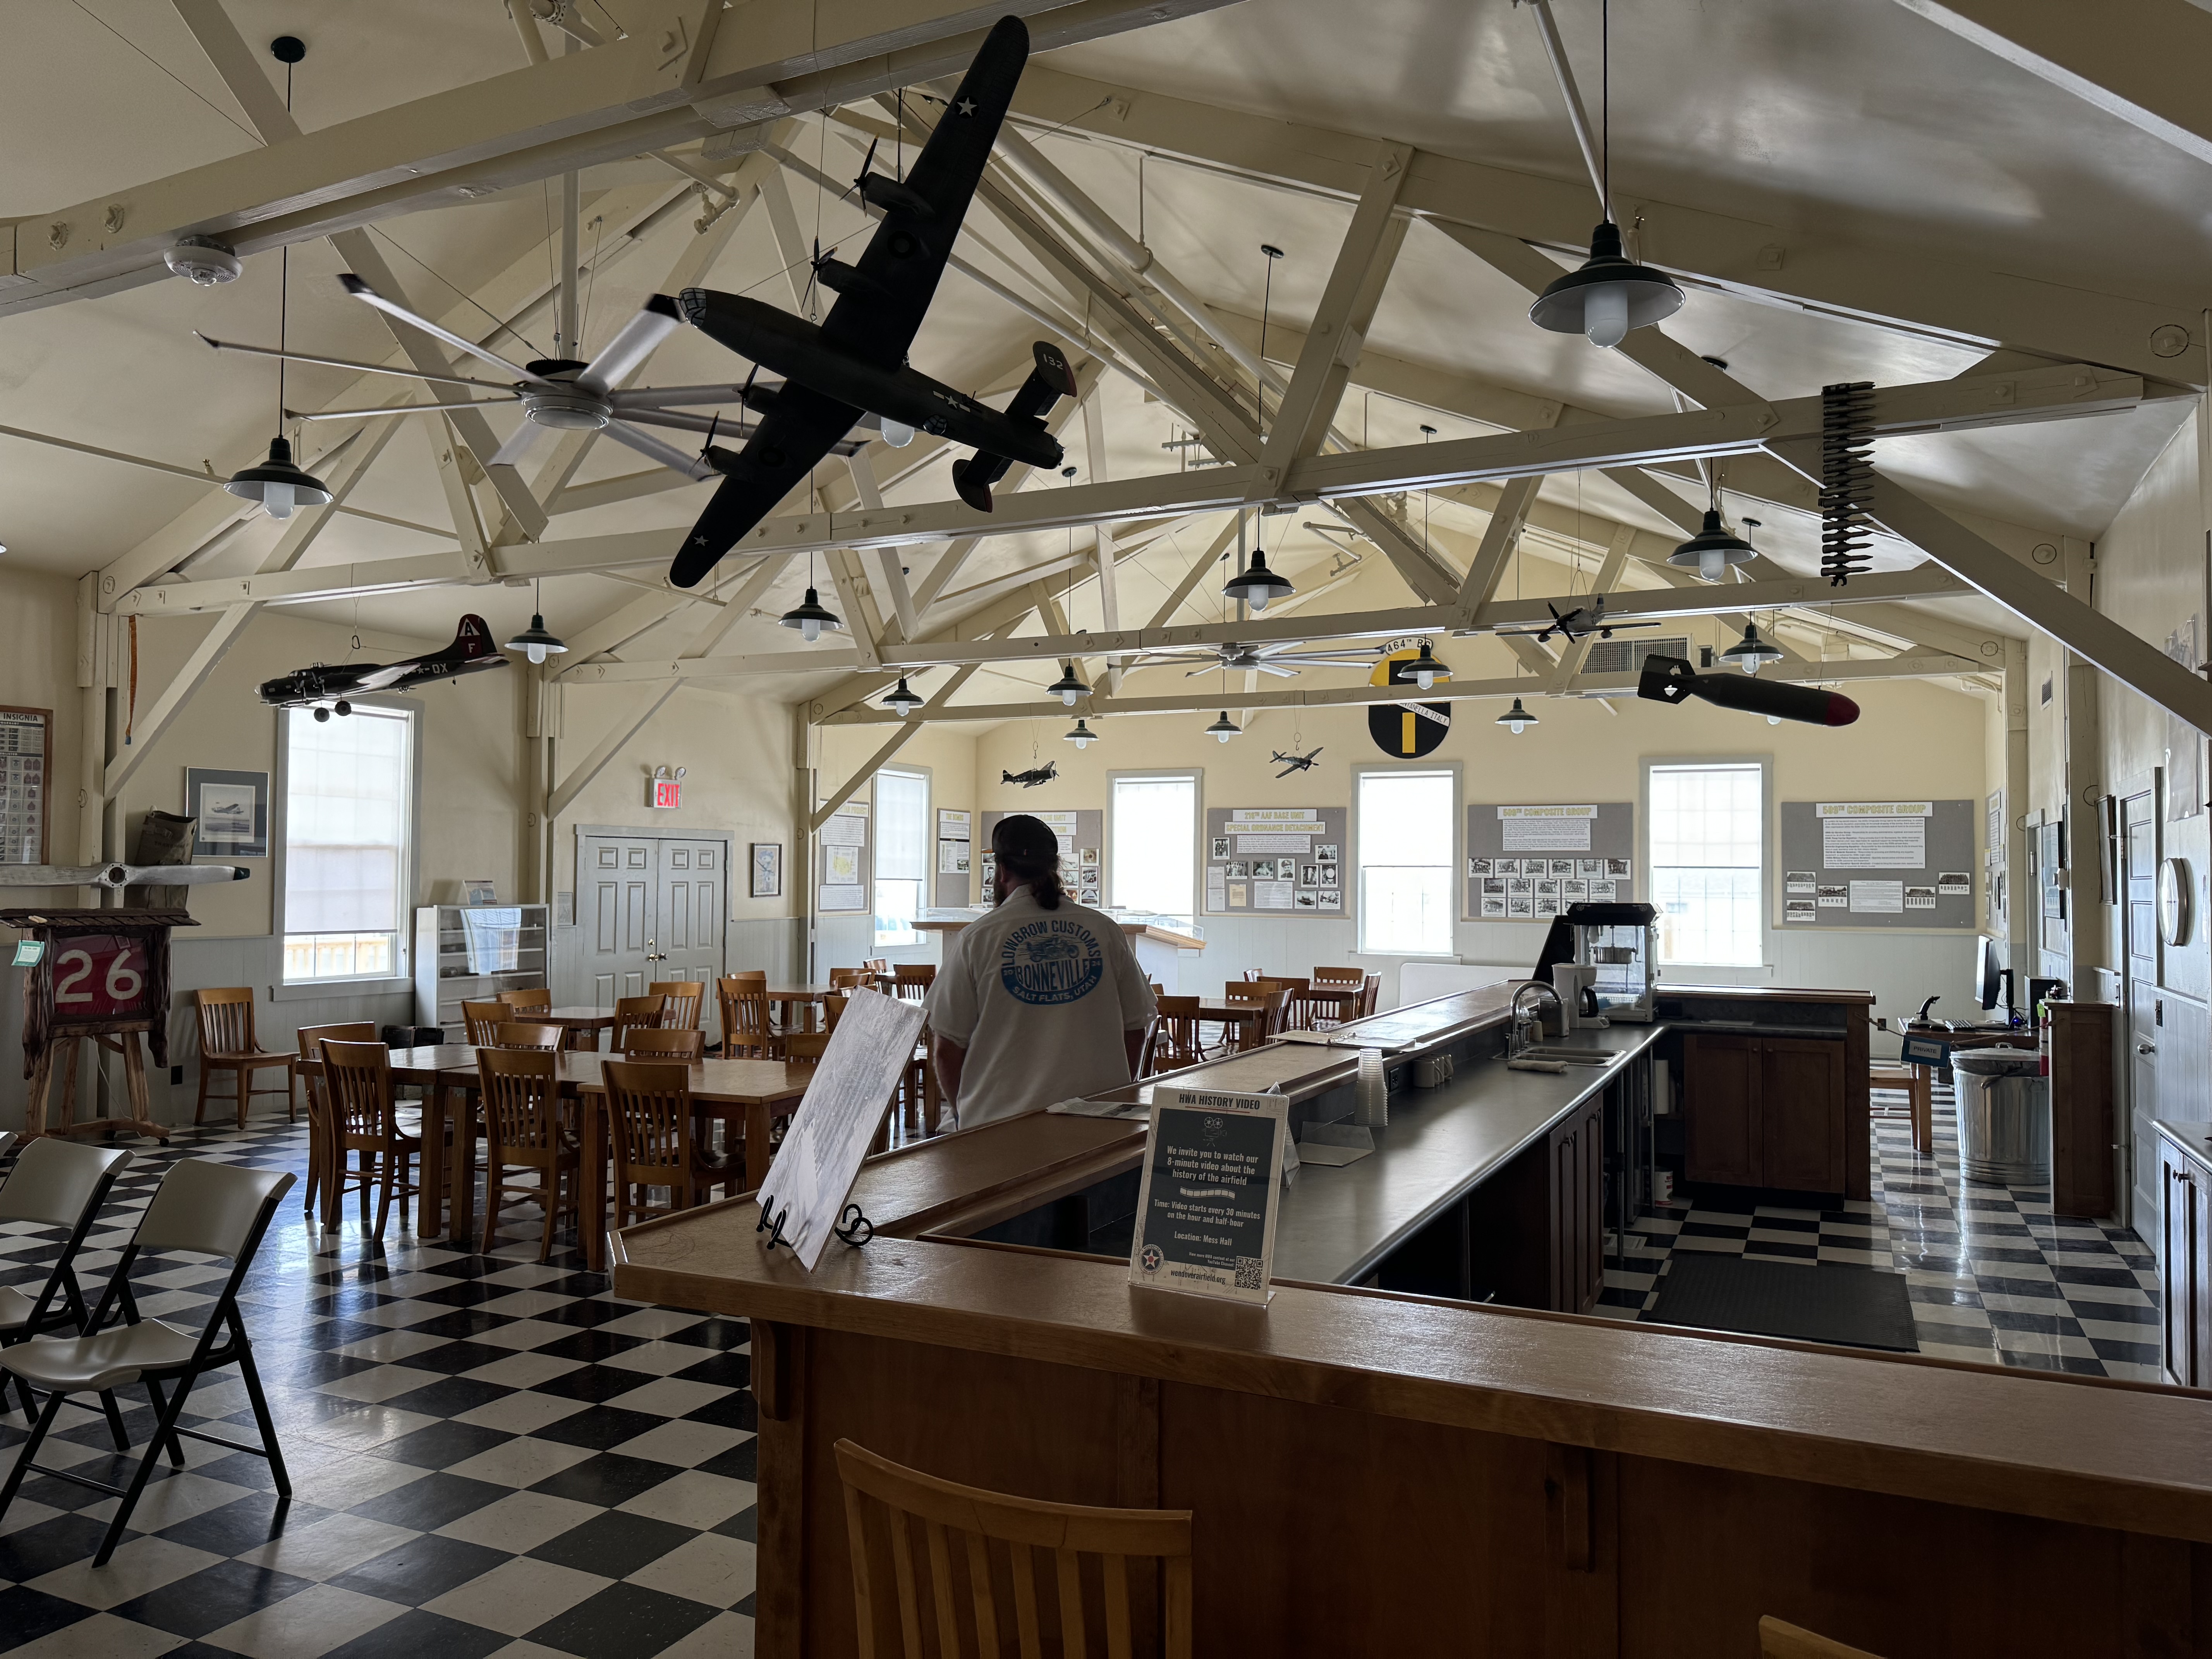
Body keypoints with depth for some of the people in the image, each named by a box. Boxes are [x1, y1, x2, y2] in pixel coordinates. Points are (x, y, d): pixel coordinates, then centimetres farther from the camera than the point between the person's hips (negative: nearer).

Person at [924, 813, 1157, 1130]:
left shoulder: (975, 940, -4)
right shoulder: (1107, 932, 2)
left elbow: (946, 1049, 0)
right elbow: (1135, 1032, 9)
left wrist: (966, 1114, 15)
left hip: (1000, 1123, -2)